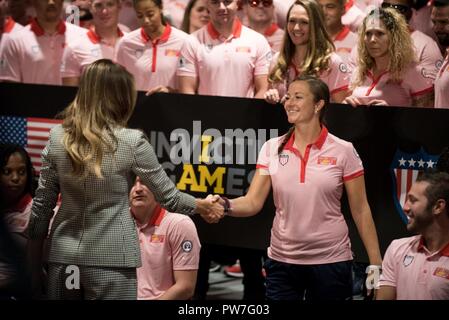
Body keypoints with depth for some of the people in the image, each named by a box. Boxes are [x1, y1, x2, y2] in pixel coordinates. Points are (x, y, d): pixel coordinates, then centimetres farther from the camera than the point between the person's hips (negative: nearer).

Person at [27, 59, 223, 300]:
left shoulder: (58, 137, -1)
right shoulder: (131, 142, -10)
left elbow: (41, 206, 3)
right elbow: (169, 198, -1)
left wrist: (33, 268, 11)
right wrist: (200, 205, 20)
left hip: (63, 256, 4)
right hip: (110, 260, -4)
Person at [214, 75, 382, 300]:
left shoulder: (343, 151, -5)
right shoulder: (272, 149, 2)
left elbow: (360, 211, 0)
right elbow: (253, 202, -3)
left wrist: (376, 264, -2)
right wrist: (226, 205, -25)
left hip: (330, 262, -2)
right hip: (282, 261, 2)